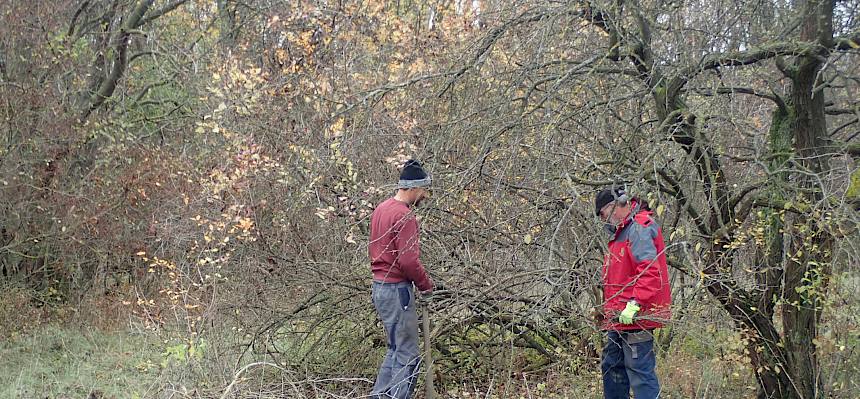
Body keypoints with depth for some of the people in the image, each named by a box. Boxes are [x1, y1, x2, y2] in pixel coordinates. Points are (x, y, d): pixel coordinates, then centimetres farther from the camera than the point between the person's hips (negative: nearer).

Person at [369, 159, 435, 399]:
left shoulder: (381, 209, 12)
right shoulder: (405, 215, -18)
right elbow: (409, 261, -23)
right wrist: (426, 284, -7)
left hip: (380, 287, 10)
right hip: (397, 290, -10)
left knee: (395, 350, 19)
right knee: (408, 357, -4)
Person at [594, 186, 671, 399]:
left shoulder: (639, 229, -13)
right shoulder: (623, 230, 20)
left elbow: (650, 270, -25)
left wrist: (635, 303, -29)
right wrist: (608, 307, 19)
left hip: (634, 316, -11)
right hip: (619, 318, 11)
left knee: (639, 371, -9)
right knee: (612, 367, 17)